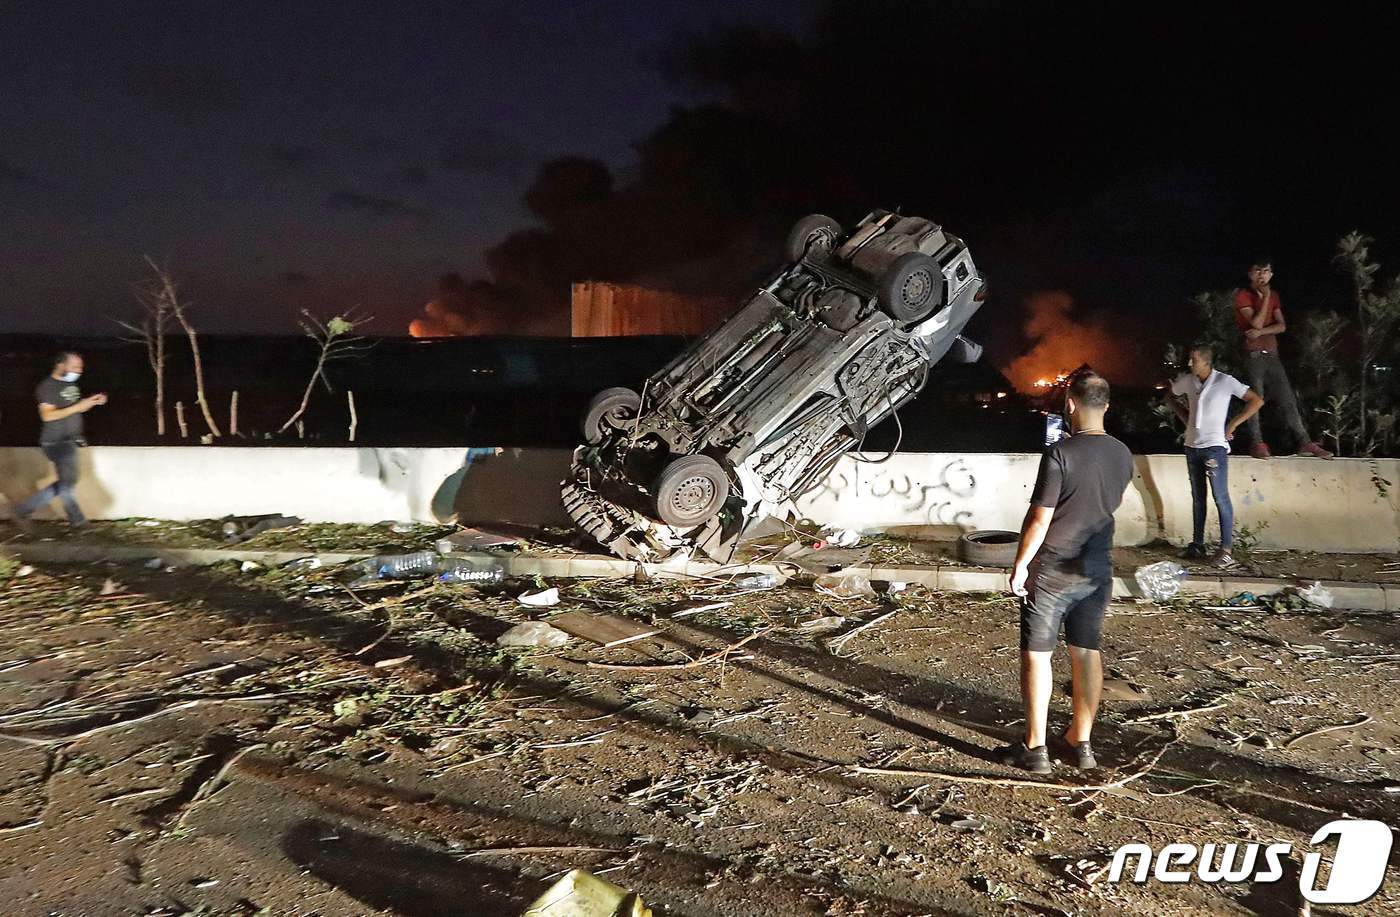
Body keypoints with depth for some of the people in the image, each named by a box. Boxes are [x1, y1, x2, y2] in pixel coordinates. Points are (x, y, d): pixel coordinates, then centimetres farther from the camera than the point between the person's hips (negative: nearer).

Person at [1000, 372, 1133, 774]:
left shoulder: (1060, 454, -18)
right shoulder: (1122, 455, 2)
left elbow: (1039, 519, -18)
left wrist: (1020, 566, -9)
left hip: (1051, 570, -6)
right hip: (1097, 569, 6)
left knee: (1036, 654, 3)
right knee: (1086, 653, 13)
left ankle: (1035, 748, 8)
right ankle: (1080, 742, 22)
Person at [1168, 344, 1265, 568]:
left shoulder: (1225, 382, -11)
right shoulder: (1187, 381, 4)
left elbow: (1257, 400, -9)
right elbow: (1172, 397, 24)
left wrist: (1233, 424, -9)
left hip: (1214, 447, -6)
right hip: (1192, 446, 6)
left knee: (1221, 497, -5)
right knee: (1198, 498, 12)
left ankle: (1226, 549, -1)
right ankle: (1197, 545, 20)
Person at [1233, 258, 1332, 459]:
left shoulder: (1273, 295, 15)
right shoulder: (1243, 295, -2)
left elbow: (1282, 326, 4)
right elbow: (1256, 323, -14)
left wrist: (1261, 332, -12)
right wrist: (1265, 297, -11)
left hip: (1272, 355, 6)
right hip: (1253, 354, -5)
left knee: (1287, 399, 3)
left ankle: (1304, 442, 3)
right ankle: (1257, 444, -2)